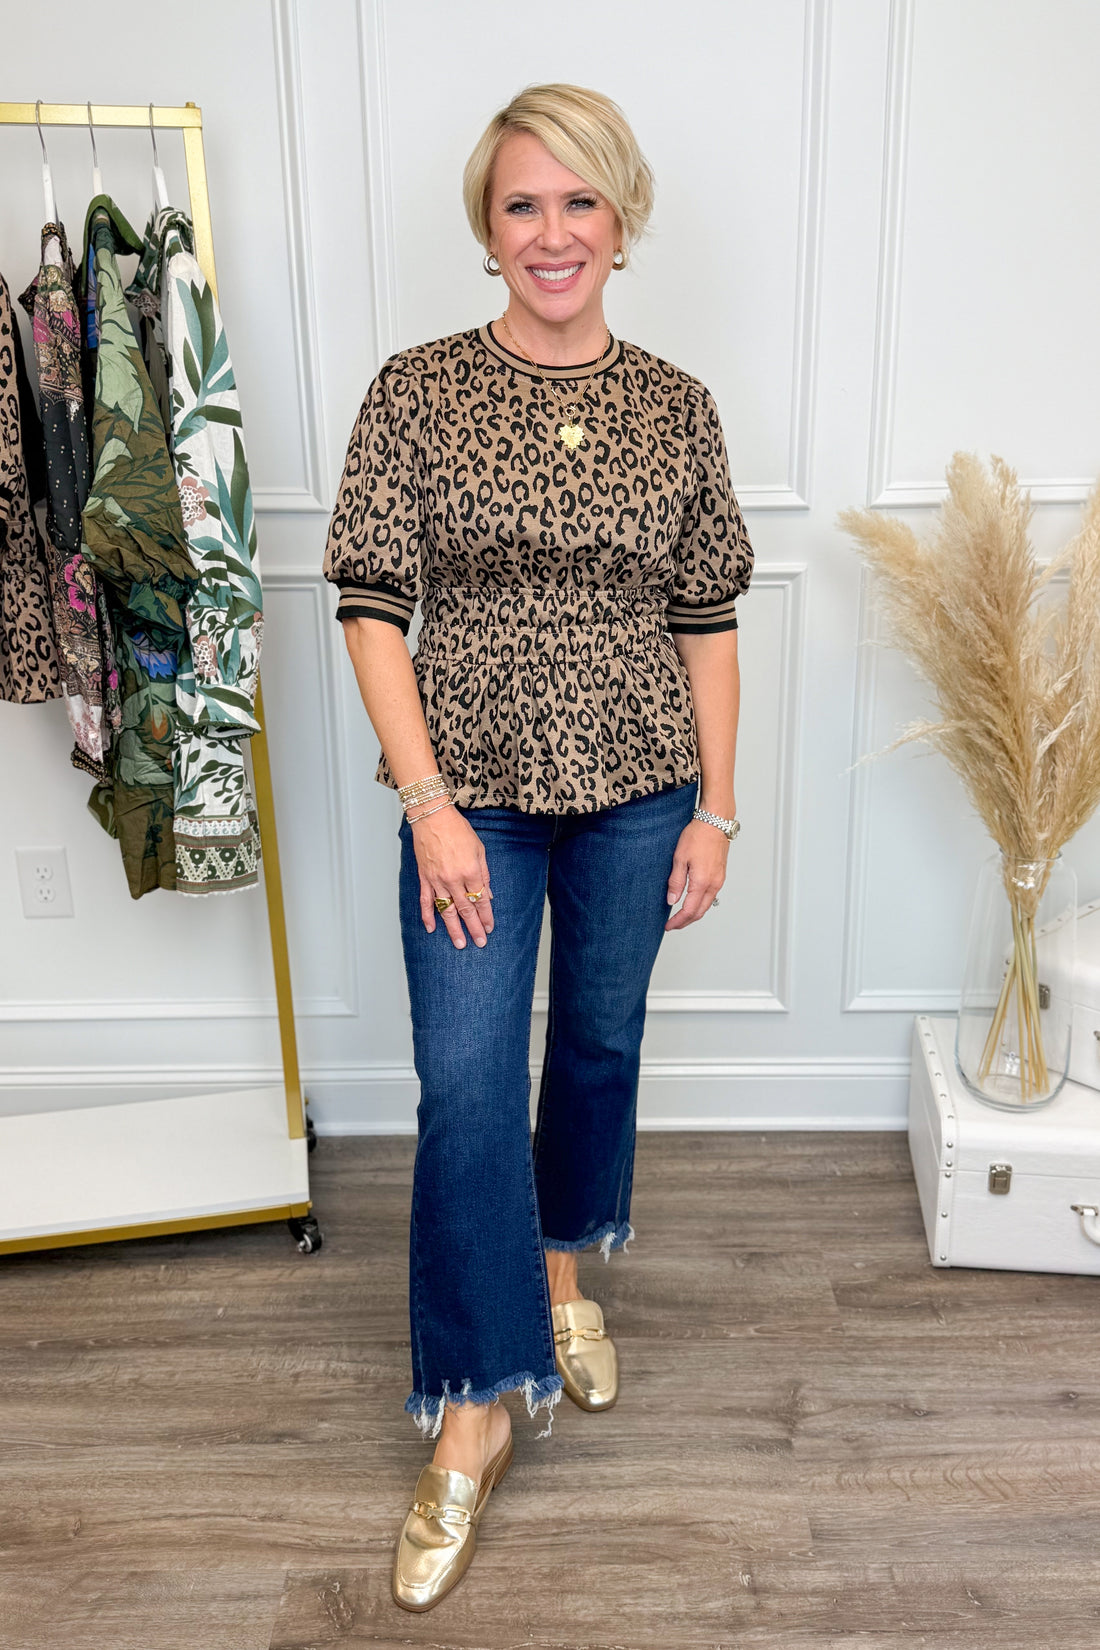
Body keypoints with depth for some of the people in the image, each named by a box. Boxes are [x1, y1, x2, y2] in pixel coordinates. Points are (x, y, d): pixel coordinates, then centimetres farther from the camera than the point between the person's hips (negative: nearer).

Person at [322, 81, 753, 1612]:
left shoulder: (677, 408, 2)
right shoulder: (416, 391, -4)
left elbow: (708, 621, 4)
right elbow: (372, 605, -7)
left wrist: (713, 810, 1)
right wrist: (429, 805, -13)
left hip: (635, 790, 3)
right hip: (474, 790, -2)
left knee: (602, 1039, 17)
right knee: (466, 1084, -4)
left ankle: (562, 1257, 45)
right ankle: (476, 1405, 12)